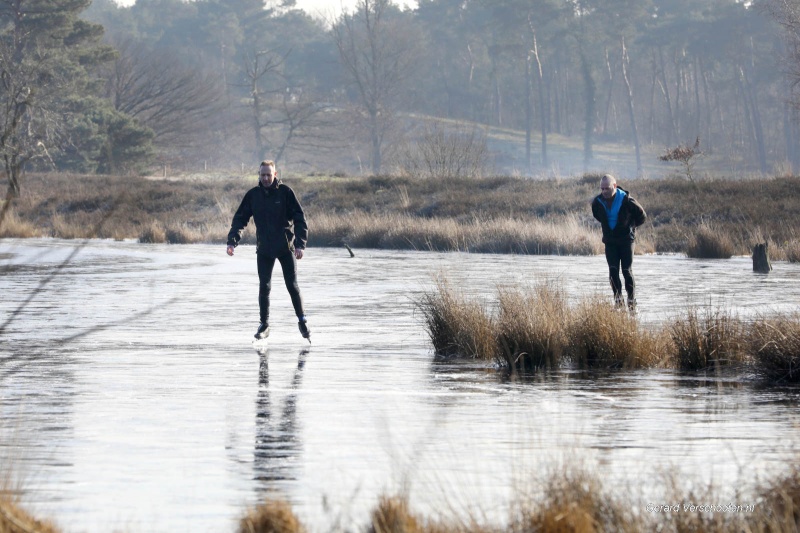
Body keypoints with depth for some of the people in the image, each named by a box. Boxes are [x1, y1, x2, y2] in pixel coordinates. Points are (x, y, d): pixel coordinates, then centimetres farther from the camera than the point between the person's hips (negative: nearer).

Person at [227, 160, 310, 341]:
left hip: (286, 247, -2)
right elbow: (240, 219, 2)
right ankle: (264, 325, 8)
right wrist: (232, 241, -12)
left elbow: (299, 218, -10)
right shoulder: (253, 195, -1)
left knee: (292, 286, 2)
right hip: (264, 249, 2)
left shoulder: (285, 192, -9)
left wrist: (300, 244, -20)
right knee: (264, 287, -1)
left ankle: (302, 321, 17)